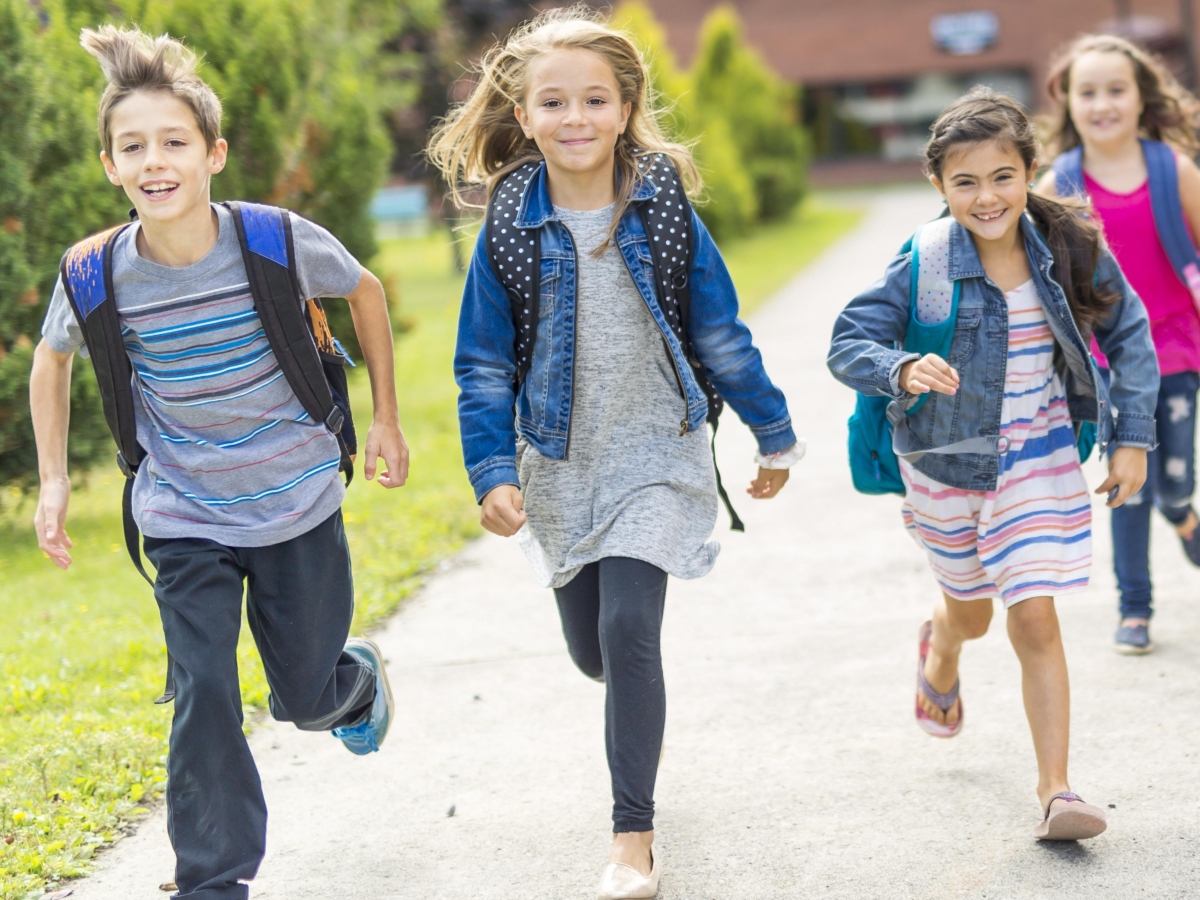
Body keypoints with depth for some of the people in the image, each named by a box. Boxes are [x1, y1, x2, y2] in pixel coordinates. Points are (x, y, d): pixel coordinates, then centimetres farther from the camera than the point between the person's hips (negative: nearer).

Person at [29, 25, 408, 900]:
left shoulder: (279, 243, -20)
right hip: (185, 522, 0)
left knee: (306, 697, 13)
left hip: (298, 506, 0)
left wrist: (387, 420, 5)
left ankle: (358, 678, 50)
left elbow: (366, 291, 2)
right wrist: (54, 481, 1)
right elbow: (52, 361, 7)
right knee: (203, 698, -10)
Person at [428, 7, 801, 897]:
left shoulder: (663, 214, -8)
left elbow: (722, 336, 3)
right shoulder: (512, 228, -6)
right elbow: (483, 364, 0)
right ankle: (642, 718, 50)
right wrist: (493, 473, -9)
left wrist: (775, 435, 10)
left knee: (627, 630, -17)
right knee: (590, 648, 12)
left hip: (655, 454, -2)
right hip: (561, 464, 2)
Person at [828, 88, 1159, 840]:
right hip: (946, 464, 0)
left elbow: (1130, 335, 1)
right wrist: (902, 370, -38)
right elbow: (848, 344, -17)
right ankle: (940, 655, 59)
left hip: (1039, 461, 0)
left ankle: (1056, 790, -2)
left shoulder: (1070, 251, -12)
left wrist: (1133, 438, -1)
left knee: (1035, 619, -10)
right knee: (970, 612, 21)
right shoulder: (922, 269, -18)